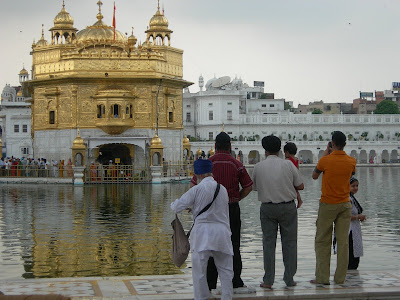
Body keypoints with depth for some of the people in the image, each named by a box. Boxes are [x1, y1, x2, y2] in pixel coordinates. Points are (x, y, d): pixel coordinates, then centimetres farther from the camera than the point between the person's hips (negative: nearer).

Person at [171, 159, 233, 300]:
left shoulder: (197, 189, -8)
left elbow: (177, 207, -4)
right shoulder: (223, 189, 6)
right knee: (225, 270, 12)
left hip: (203, 232, -4)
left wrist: (174, 203, 22)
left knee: (199, 270, 3)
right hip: (222, 231, 4)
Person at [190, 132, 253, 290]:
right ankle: (236, 281, 12)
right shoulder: (237, 164, -3)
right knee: (233, 246, 9)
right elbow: (248, 187, 1)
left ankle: (210, 283, 9)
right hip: (232, 209, 0)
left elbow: (193, 185, -6)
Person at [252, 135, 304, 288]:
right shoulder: (288, 165, -5)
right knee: (289, 242, 8)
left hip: (267, 208, 1)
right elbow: (300, 186, 0)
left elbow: (254, 187, 9)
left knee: (268, 242, 5)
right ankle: (289, 279, 10)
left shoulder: (258, 167, -2)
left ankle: (268, 280, 4)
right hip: (288, 207, 0)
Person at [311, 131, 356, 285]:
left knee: (322, 242, 4)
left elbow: (314, 176, 4)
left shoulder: (325, 160, -14)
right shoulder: (351, 161, -3)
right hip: (345, 205, 3)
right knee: (343, 241, 5)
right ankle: (340, 277, 7)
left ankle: (322, 277, 3)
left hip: (327, 205, -3)